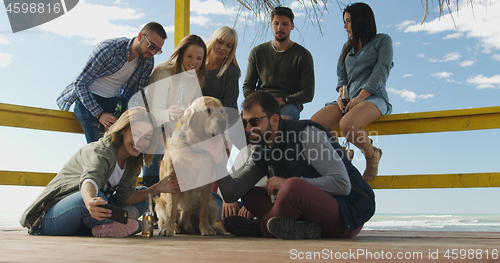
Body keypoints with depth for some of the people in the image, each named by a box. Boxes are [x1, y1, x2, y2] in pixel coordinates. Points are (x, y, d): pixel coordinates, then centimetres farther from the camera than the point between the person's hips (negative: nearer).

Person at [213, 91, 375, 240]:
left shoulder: (307, 134, -15)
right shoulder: (262, 153, 8)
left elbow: (342, 184, -23)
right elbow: (233, 193, 4)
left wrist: (289, 184, -22)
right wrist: (218, 158, -9)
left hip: (349, 212, -8)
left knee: (293, 187, -35)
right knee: (249, 196, 4)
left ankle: (262, 227, -8)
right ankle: (300, 228, -17)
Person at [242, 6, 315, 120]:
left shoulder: (303, 55, 8)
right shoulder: (257, 52, 17)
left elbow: (308, 93, 2)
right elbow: (247, 86, 18)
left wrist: (283, 100, -17)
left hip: (289, 104, -3)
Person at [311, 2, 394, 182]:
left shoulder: (383, 41, 10)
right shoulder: (347, 47, 28)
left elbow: (381, 73, -3)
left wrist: (360, 97, -14)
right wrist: (341, 96, -2)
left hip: (373, 97, -5)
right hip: (349, 100, 5)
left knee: (347, 124, -37)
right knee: (313, 123, -23)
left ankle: (372, 155, -9)